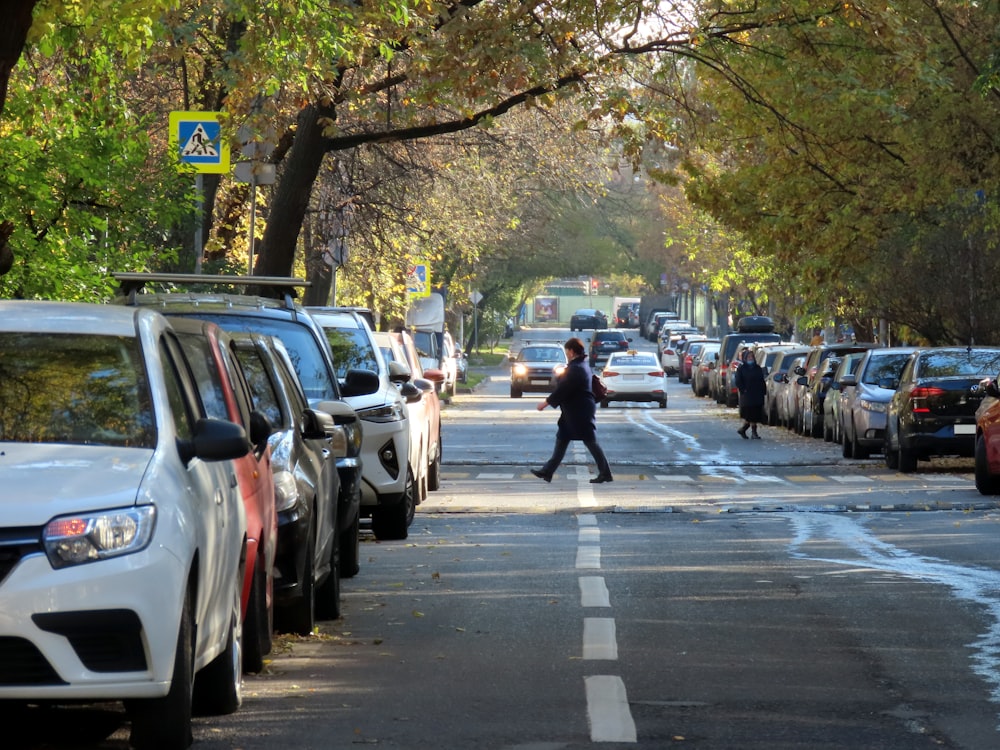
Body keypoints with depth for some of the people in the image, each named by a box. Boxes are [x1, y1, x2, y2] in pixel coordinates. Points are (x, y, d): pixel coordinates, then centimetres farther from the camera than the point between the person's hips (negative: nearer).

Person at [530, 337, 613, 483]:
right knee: (561, 440, 11)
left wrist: (546, 403, -14)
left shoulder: (576, 369, -21)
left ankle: (605, 473, 2)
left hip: (580, 414, -11)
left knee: (590, 443, -4)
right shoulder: (581, 365, 11)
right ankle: (547, 471, 14)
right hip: (573, 414, 11)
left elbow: (563, 389, -22)